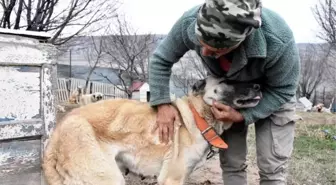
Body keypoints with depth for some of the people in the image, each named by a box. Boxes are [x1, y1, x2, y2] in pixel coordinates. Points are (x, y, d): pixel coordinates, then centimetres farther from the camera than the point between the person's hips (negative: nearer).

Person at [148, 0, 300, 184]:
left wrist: (242, 116, -31)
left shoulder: (278, 42, -41)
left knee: (272, 168, -8)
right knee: (231, 163, 3)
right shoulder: (189, 22, -33)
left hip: (273, 94, -2)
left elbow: (282, 90, -22)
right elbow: (160, 60, -14)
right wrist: (162, 104, -24)